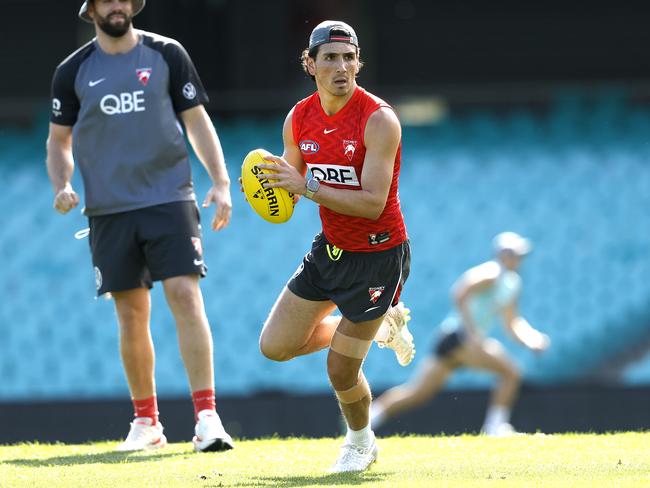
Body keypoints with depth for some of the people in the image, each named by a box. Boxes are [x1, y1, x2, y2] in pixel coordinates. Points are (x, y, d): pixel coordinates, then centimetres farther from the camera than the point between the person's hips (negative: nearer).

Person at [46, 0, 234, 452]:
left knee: (185, 295, -15)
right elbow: (59, 140, 15)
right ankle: (147, 423, 18)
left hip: (170, 198, -2)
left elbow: (197, 121, 6)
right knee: (131, 314, 4)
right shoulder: (74, 71, 6)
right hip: (109, 209, 2)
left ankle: (207, 416, -16)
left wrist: (221, 182, -3)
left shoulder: (167, 55, 3)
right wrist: (62, 185, -3)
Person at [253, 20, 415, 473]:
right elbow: (291, 183, 12)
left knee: (341, 372, -5)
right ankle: (382, 325, 24)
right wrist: (271, 188, -12)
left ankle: (361, 441, 28)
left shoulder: (378, 120, -23)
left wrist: (307, 186, -34)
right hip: (330, 248, 7)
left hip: (378, 256, -7)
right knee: (275, 346, 6)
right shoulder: (299, 119, -3)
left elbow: (372, 203, -29)